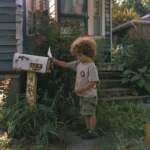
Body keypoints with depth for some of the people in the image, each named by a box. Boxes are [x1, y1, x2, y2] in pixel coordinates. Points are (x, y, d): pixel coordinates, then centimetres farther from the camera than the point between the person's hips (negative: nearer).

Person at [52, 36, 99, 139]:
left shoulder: (91, 66, -23)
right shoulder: (78, 63, 2)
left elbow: (93, 82, -26)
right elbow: (66, 65, 9)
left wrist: (81, 90, -22)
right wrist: (54, 61, 3)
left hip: (90, 95, -8)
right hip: (83, 95, 8)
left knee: (91, 114, 4)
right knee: (86, 113, 19)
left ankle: (92, 132, 16)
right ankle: (88, 129, 34)